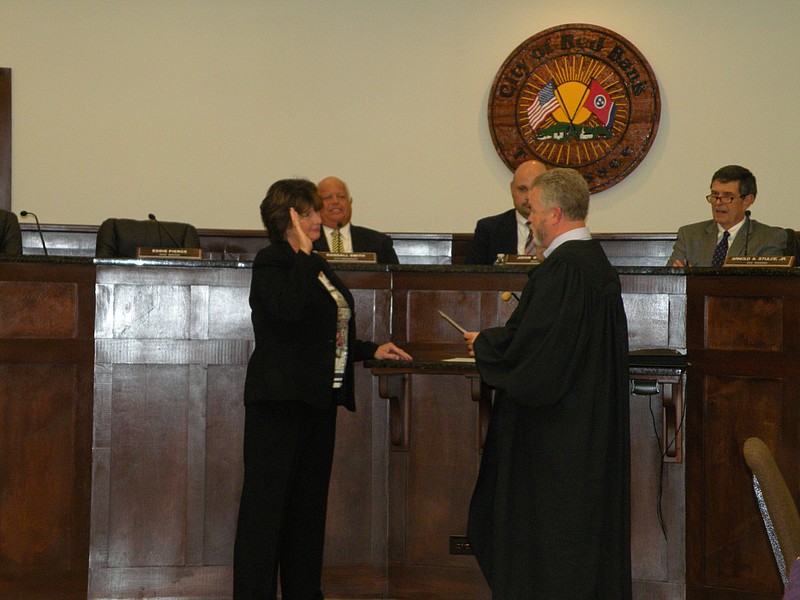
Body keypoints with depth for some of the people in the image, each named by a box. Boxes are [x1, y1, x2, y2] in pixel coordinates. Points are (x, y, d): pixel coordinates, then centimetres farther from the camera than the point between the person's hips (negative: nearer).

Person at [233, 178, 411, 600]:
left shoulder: (318, 266, 18)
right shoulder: (270, 262, -7)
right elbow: (290, 309, -27)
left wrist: (371, 350, 13)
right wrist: (304, 255, -19)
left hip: (319, 400, 9)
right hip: (279, 402, -9)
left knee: (309, 503, 12)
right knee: (266, 503, -5)